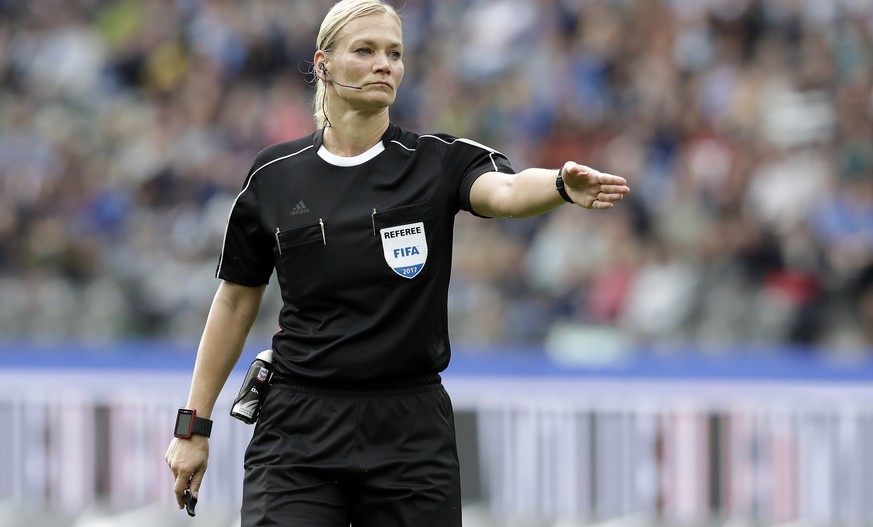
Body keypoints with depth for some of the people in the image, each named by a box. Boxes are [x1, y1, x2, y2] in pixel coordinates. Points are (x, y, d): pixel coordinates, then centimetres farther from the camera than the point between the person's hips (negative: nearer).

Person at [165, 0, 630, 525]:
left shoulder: (439, 161, 0)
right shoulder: (274, 175, 5)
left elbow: (506, 191, -22)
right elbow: (236, 303, 13)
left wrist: (563, 184, -45)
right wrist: (195, 425, 13)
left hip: (411, 433, 0)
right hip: (300, 429, 0)